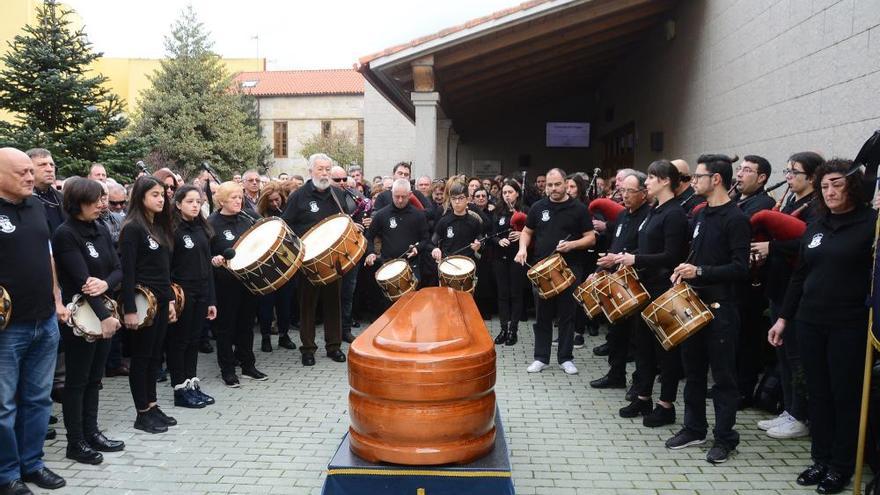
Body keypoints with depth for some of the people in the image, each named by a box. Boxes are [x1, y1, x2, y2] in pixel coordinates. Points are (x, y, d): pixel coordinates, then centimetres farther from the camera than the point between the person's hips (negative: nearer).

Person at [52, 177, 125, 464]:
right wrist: (104, 316, -26)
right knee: (77, 380, 3)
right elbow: (81, 279, -21)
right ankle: (75, 443, 13)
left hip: (103, 313, 7)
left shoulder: (101, 230, 9)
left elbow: (117, 269, 5)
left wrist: (106, 284, -18)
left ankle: (91, 432, 26)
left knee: (94, 378, 15)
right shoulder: (65, 234, -14)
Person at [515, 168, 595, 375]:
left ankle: (565, 358, 17)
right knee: (543, 315, 7)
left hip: (570, 269, -2)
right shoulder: (538, 207, 6)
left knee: (567, 314, 5)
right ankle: (541, 357, 16)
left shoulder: (579, 209, -1)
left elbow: (591, 238, -1)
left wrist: (572, 244, -19)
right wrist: (523, 248, -5)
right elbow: (527, 232, 15)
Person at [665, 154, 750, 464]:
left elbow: (740, 268, -18)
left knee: (723, 375, 2)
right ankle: (694, 428, 27)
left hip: (720, 306, -8)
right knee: (693, 369, 14)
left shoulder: (735, 219, -12)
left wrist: (700, 272, -22)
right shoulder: (701, 215, 13)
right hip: (693, 301, 8)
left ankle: (725, 437, 14)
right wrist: (685, 270, 5)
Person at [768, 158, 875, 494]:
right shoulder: (816, 225, 10)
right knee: (818, 393, 12)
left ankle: (841, 466, 20)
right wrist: (783, 318, 12)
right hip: (809, 322, 5)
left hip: (849, 325, -5)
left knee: (846, 396, 6)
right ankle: (820, 459, 25)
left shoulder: (870, 223, -5)